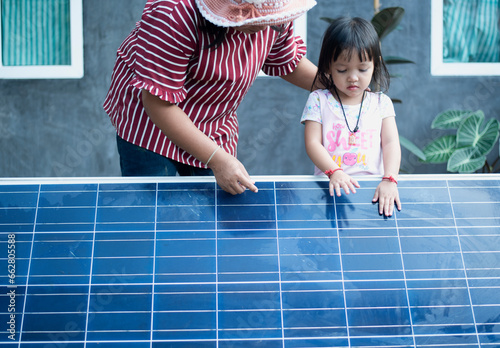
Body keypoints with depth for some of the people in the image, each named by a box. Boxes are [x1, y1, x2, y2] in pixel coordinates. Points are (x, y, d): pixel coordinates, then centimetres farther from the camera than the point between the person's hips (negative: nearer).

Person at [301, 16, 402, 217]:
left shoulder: (381, 103, 12)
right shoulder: (318, 101, 8)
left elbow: (391, 143, 2)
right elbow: (312, 143, -2)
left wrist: (389, 180, -17)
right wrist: (334, 172, -21)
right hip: (332, 186, -1)